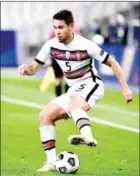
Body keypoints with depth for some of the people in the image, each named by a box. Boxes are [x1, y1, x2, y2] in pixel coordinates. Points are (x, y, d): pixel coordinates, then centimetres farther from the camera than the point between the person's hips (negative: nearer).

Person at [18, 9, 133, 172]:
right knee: (45, 116, -4)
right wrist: (26, 69, -24)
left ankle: (88, 137, -66)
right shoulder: (51, 45, -3)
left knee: (73, 105, -38)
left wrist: (125, 88, -13)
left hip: (91, 85, -7)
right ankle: (52, 162, -3)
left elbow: (112, 63, -9)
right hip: (74, 91, 7)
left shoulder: (85, 45, -17)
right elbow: (34, 68, 1)